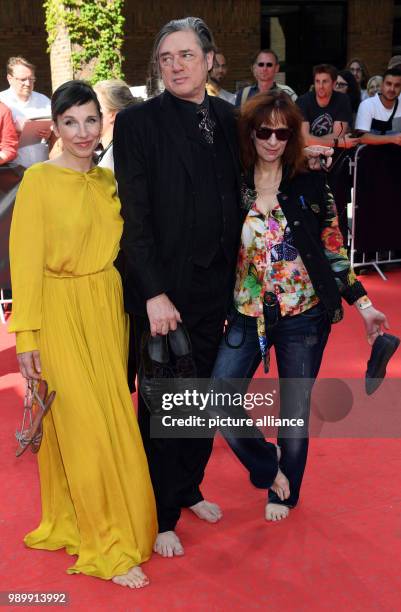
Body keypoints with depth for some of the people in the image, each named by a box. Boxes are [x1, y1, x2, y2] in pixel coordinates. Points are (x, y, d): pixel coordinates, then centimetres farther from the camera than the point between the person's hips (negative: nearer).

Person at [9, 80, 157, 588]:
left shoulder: (109, 181, 9)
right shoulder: (39, 180, -7)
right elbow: (25, 261, -10)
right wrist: (27, 336, -14)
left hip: (108, 312, 5)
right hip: (61, 314, -5)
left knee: (110, 420, 9)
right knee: (82, 426, -2)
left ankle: (77, 520, 28)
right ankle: (108, 547, 9)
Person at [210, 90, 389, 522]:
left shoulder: (311, 185, -4)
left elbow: (333, 249, 1)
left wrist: (363, 304, -1)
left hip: (304, 313, -1)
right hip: (248, 313, 1)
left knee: (295, 410, 9)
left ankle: (285, 491, 34)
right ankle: (266, 464, 22)